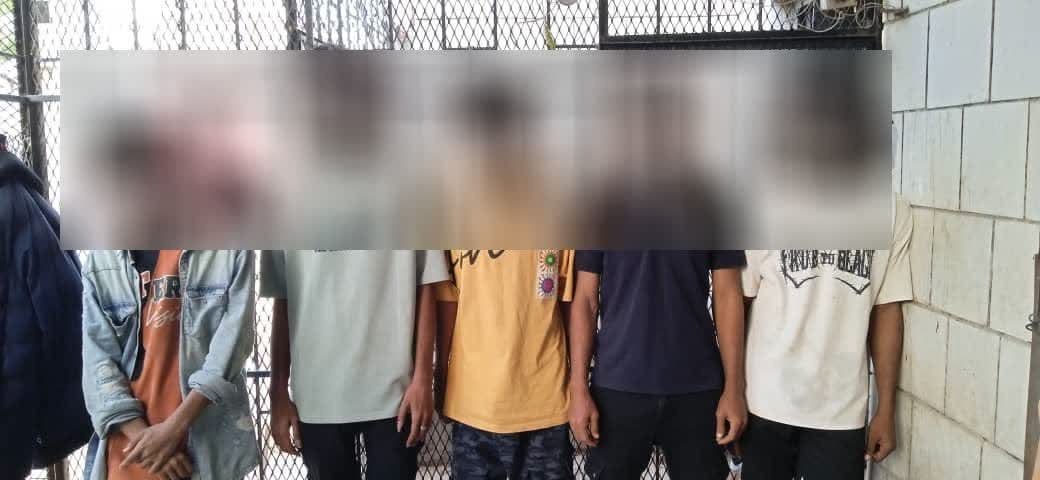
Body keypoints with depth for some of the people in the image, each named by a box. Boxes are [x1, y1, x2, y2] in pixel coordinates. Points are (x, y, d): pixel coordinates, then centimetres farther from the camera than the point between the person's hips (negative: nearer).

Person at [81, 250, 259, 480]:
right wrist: (142, 435, -11)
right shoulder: (100, 260, 5)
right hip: (131, 444, 2)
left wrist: (174, 428, -15)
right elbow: (98, 361, 0)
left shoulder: (231, 249, -2)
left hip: (209, 440, -2)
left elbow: (231, 344, -9)